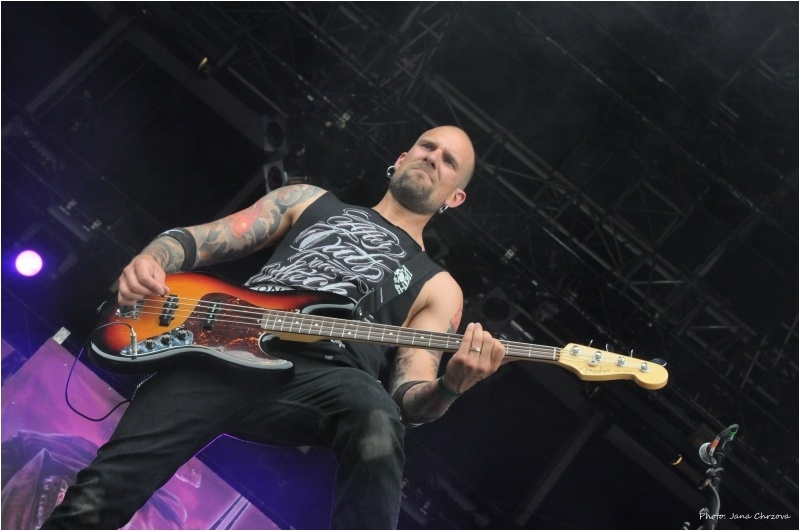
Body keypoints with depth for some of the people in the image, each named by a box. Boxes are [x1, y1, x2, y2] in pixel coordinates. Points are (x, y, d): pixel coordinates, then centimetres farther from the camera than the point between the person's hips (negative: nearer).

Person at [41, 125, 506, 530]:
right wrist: (147, 263, 0)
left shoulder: (437, 286, 25)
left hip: (328, 376, -1)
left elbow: (408, 395, 11)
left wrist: (449, 386, -13)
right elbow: (196, 240, 23)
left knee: (378, 429, -37)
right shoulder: (311, 200, 29)